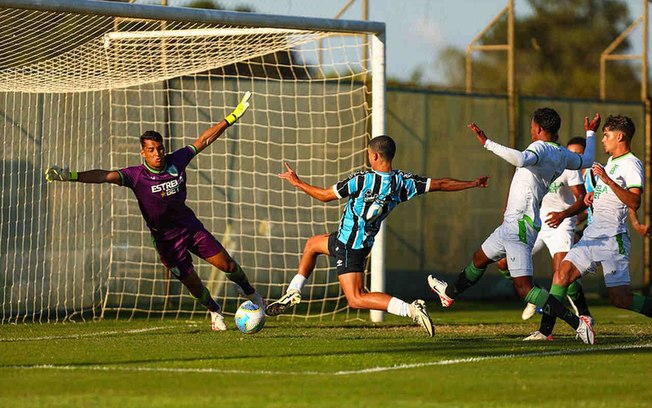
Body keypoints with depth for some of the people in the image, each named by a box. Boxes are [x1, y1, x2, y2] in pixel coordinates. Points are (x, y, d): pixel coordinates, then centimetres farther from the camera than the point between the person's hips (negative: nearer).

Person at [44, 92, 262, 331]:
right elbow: (106, 176, -31)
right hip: (166, 238, -3)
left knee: (227, 264, 3)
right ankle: (214, 312, 30)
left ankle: (250, 292, 31)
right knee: (190, 281, 1)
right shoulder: (136, 176, -20)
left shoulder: (176, 161, -11)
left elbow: (204, 140, -1)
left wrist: (232, 118, 2)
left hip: (191, 227, 3)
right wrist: (71, 176, -44)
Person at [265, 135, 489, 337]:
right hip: (364, 242, 8)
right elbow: (441, 184, -2)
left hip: (348, 245, -8)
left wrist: (296, 182, 3)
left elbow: (325, 195, -12)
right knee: (312, 245, 29)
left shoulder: (362, 180, -22)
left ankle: (410, 309, -23)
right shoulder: (403, 182, -6)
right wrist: (473, 183, 12)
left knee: (357, 299, -9)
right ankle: (293, 293, 31)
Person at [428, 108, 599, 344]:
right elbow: (586, 160, 32)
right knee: (480, 258, 31)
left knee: (523, 288, -13)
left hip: (519, 225, -10)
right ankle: (450, 293, 55)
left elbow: (520, 159, -39)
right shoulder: (563, 155, 11)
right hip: (512, 224, 10)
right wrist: (590, 134, 49)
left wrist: (487, 143, -33)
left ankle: (577, 322, -20)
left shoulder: (540, 148, -17)